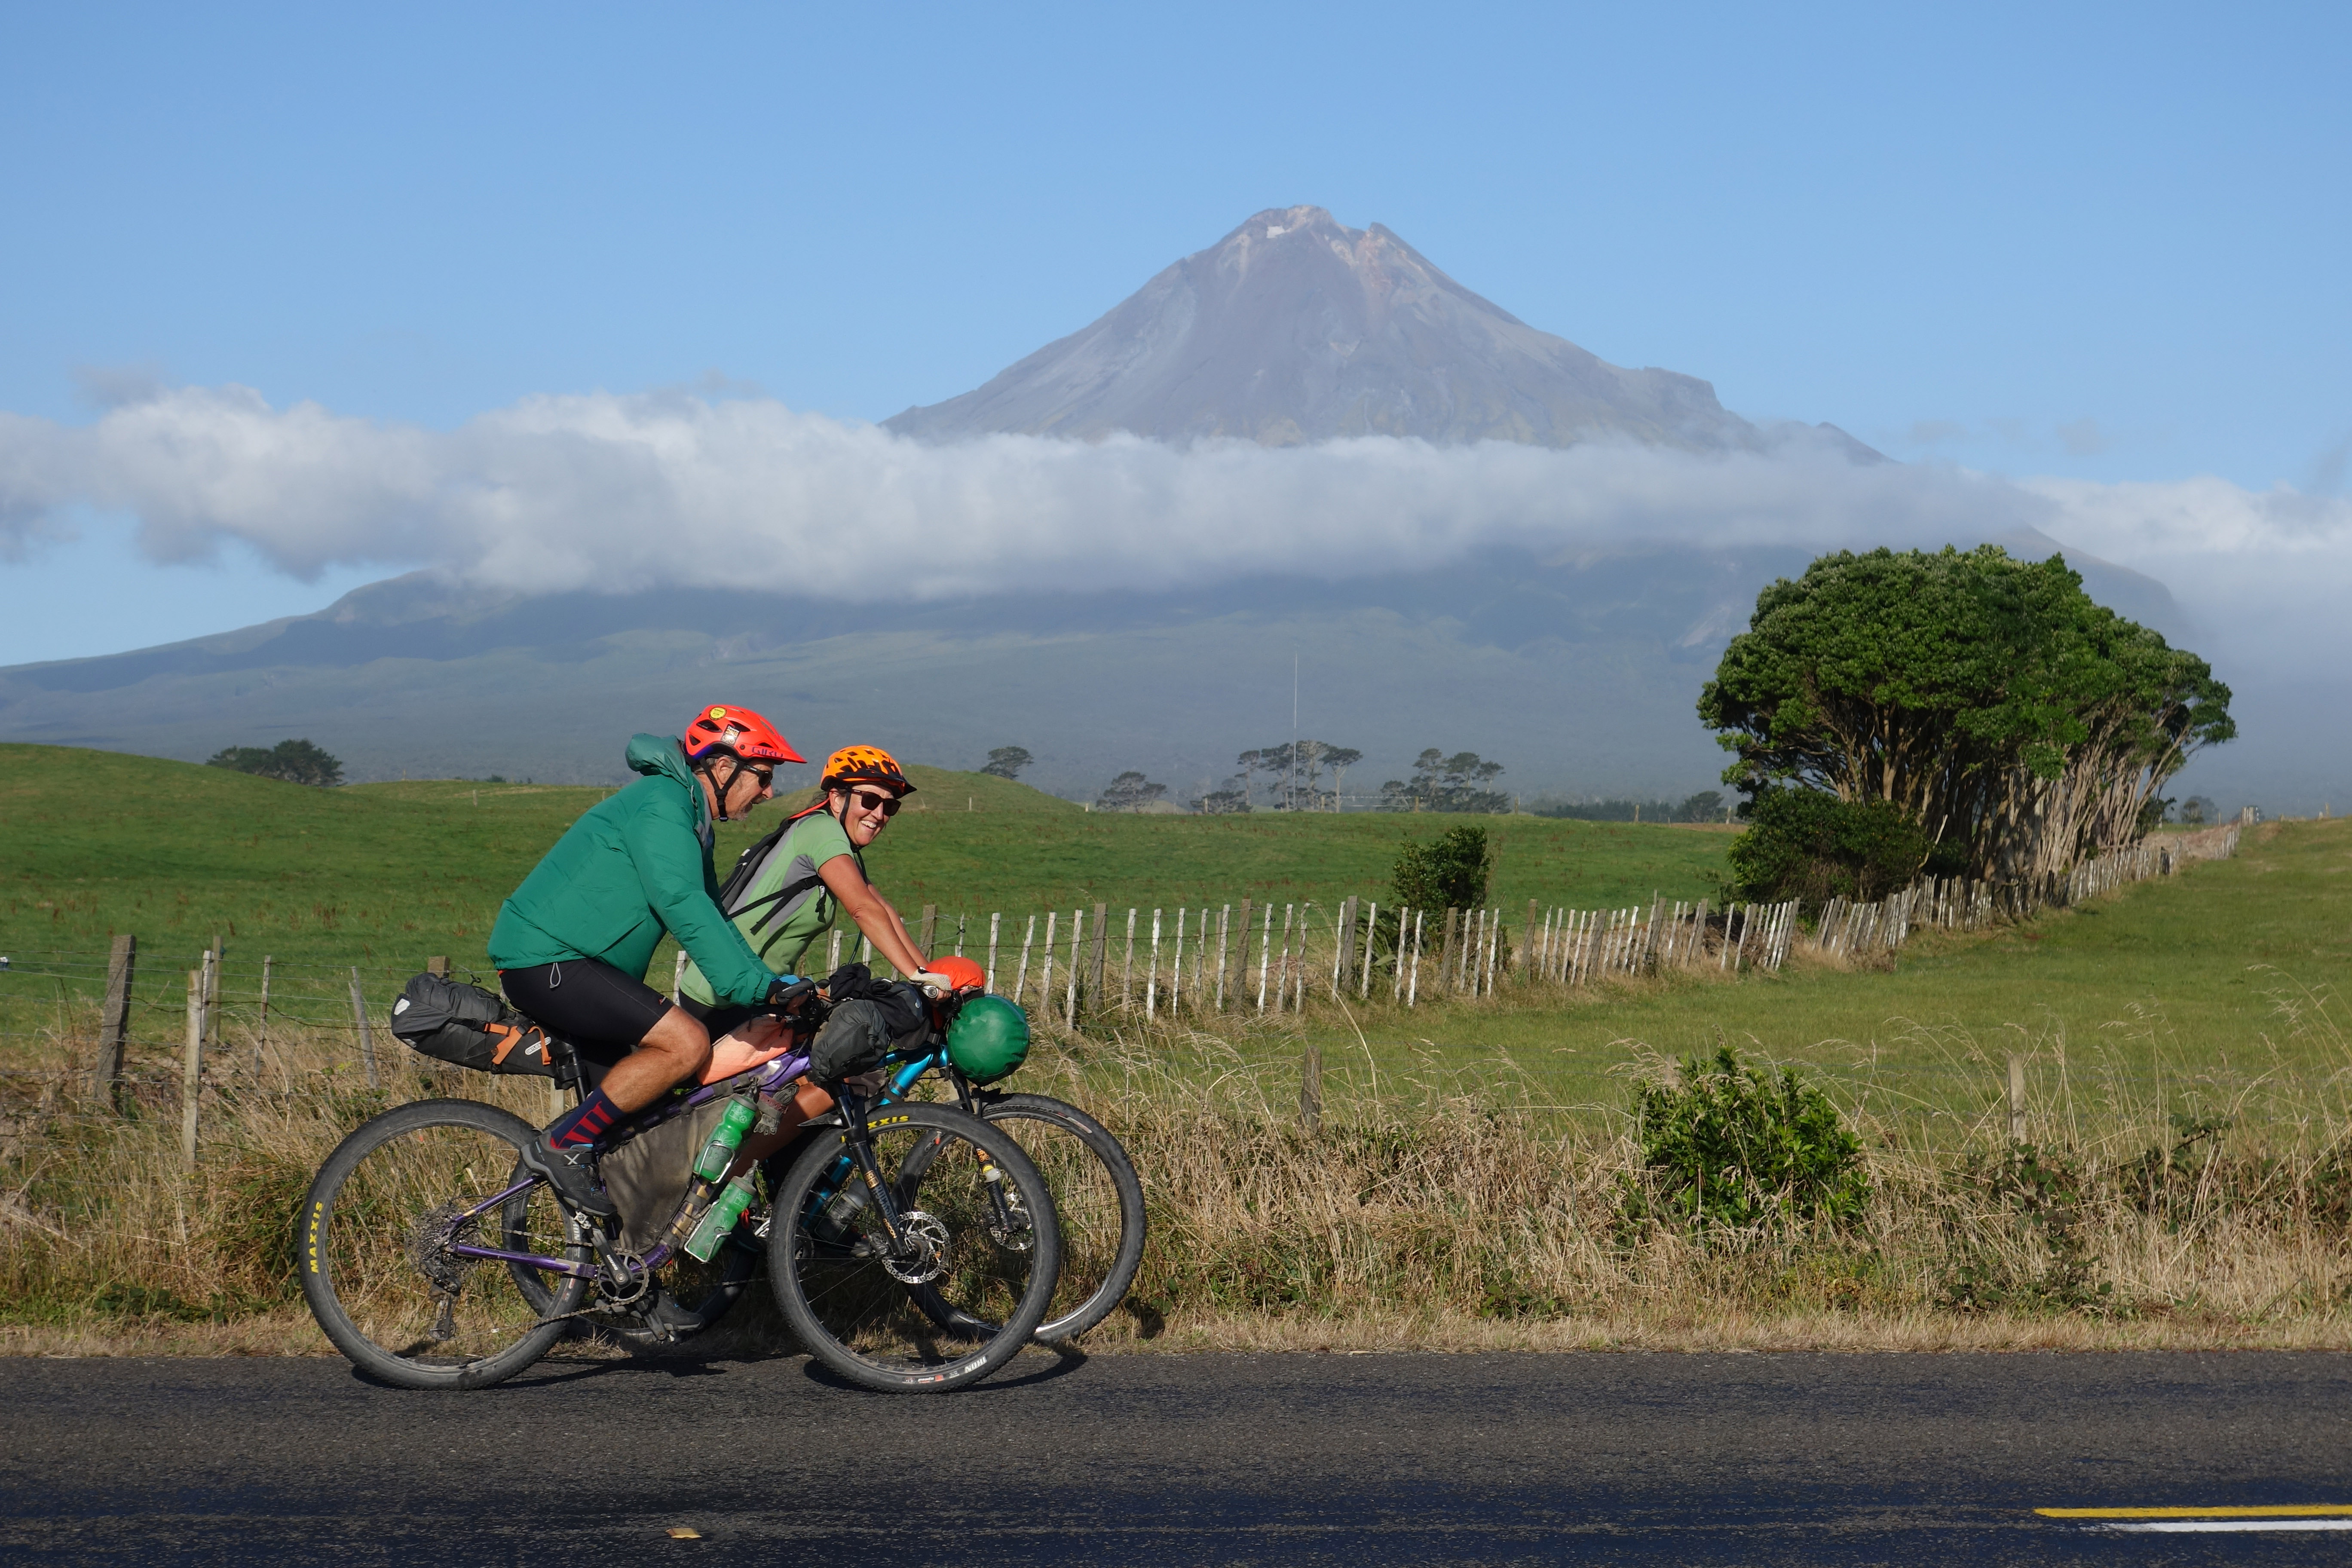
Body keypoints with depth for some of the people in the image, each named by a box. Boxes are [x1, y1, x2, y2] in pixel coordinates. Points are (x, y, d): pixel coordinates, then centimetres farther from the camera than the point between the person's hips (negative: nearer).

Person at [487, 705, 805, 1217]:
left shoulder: (691, 821, 18)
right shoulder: (662, 804, -16)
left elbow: (712, 917, 24)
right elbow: (683, 907, -28)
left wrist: (776, 988, 15)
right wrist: (760, 987, -32)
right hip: (544, 960, -11)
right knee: (686, 1042, -23)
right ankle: (562, 1146, -13)